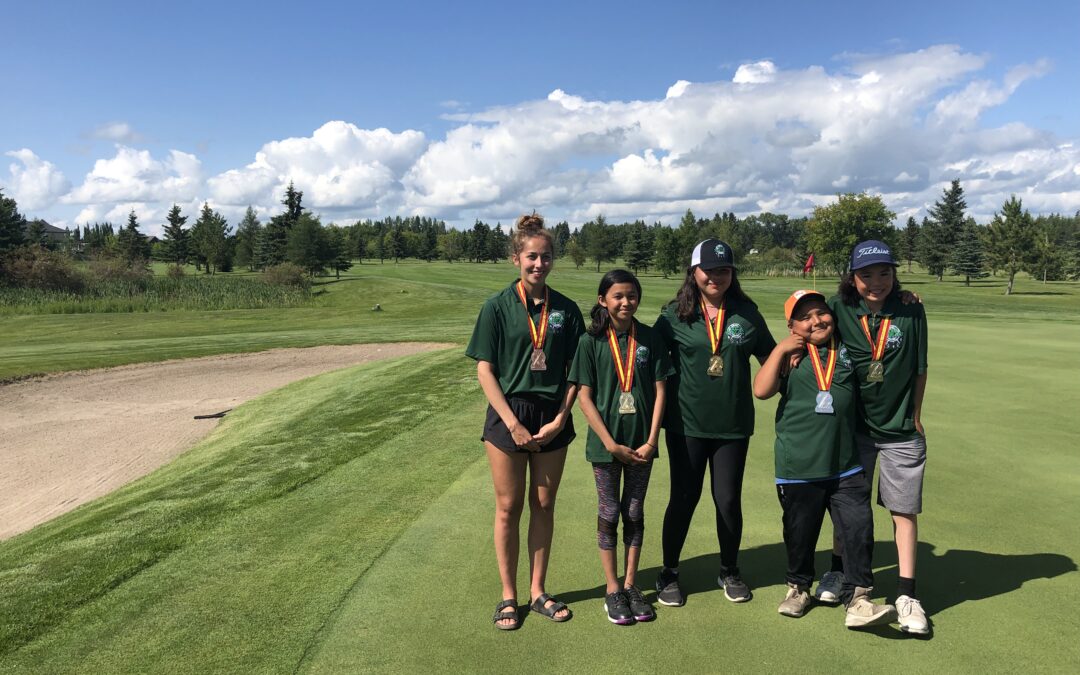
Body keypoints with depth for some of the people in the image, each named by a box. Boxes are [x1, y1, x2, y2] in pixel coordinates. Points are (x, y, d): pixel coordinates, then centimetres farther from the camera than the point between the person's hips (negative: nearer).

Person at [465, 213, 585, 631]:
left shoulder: (566, 309, 3)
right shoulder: (498, 307, -5)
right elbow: (484, 370, -7)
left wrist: (560, 418, -7)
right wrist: (513, 424, -12)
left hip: (552, 419, 3)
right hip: (509, 415, -2)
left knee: (544, 505, 11)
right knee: (509, 507, 6)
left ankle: (538, 591, 26)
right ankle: (508, 596, 21)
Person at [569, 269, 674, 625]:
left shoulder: (649, 338, 0)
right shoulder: (591, 341, -6)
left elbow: (659, 391, 0)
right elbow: (584, 396, -8)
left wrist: (651, 440, -9)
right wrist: (611, 444, -13)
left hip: (642, 444, 2)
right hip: (606, 443, -2)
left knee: (634, 513, 12)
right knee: (609, 514, 8)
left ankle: (630, 584, 26)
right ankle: (612, 589, 21)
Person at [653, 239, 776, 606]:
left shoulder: (747, 313, 2)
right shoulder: (675, 314, -3)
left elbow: (770, 356, 12)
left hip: (733, 424, 2)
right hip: (686, 424, -1)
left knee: (728, 500, 9)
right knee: (684, 498, 7)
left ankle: (729, 571, 32)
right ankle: (668, 573, 26)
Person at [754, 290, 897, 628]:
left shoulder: (846, 351, 7)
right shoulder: (789, 355, -1)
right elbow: (761, 390, -13)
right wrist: (781, 349, -13)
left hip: (845, 466, 2)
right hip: (798, 469, -2)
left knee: (859, 529, -6)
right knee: (800, 532, 13)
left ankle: (857, 599, 5)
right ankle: (798, 587, 35)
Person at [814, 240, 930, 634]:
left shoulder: (911, 311, -7)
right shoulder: (839, 309, -8)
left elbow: (919, 369, 0)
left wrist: (915, 417, 3)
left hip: (901, 429, -1)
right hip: (853, 424, 1)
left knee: (904, 509, 3)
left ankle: (906, 595, 13)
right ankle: (838, 571, 34)